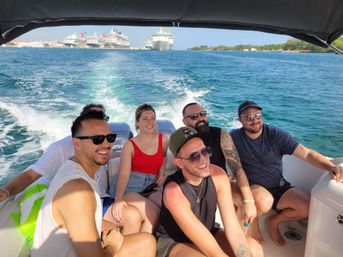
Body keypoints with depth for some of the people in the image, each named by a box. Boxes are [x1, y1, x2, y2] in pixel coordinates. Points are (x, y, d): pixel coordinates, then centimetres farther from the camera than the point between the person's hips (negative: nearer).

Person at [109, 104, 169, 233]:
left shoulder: (163, 140, 5)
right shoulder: (129, 145, -6)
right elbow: (124, 174, -17)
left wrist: (161, 172, 9)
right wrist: (118, 199, -34)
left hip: (149, 188, 4)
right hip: (128, 188, -4)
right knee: (154, 213, -27)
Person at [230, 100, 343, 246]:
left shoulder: (276, 135, -10)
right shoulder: (235, 137, -9)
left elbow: (307, 153, -15)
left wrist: (330, 167, -32)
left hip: (279, 187, 3)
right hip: (251, 188, -3)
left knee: (308, 208, -17)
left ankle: (274, 221, 13)